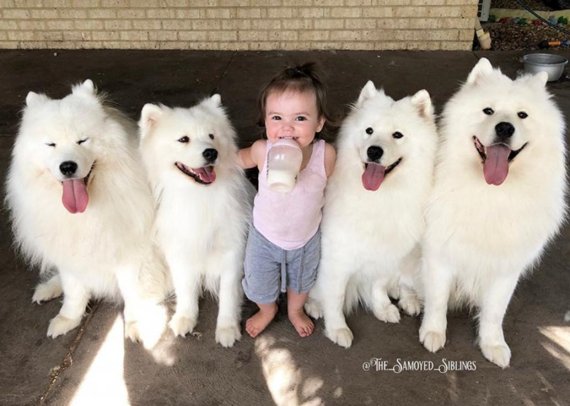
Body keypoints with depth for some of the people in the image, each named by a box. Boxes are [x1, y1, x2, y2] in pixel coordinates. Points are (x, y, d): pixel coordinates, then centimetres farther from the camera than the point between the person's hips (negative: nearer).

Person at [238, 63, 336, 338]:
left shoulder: (326, 154, -31)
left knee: (302, 282, 29)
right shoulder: (263, 151, -31)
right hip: (264, 236, 0)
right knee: (258, 285, 22)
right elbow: (240, 159, -6)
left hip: (307, 238, 1)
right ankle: (267, 310, 59)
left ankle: (296, 311, 63)